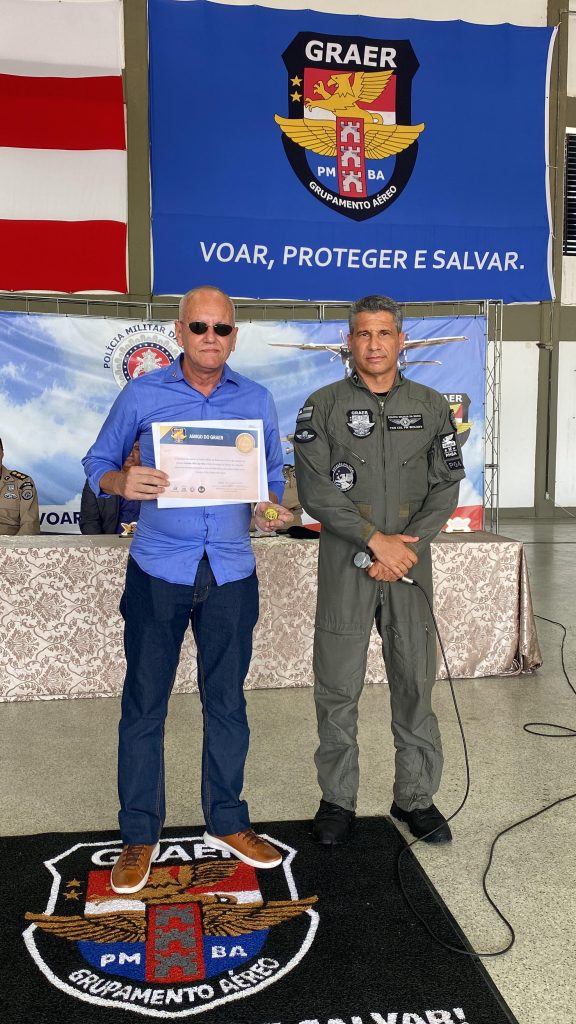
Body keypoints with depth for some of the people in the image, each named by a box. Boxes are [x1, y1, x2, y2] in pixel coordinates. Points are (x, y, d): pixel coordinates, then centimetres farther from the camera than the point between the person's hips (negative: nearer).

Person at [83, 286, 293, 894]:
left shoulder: (257, 401, 7)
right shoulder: (142, 395, 1)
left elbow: (273, 475, 14)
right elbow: (97, 462, 4)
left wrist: (270, 507, -9)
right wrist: (121, 483, -19)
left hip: (231, 574, 2)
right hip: (158, 570, -2)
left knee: (226, 701, 11)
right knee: (144, 703, 4)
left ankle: (226, 822, 29)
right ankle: (139, 836, 20)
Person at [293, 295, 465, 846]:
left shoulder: (431, 406, 9)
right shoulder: (323, 406, 2)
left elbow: (446, 486, 4)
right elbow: (314, 489, -7)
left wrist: (408, 545, -9)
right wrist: (376, 541, -13)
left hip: (409, 562, 2)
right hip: (344, 566, -2)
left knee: (415, 682, 7)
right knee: (337, 688, 4)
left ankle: (416, 796, 23)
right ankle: (337, 799, 20)